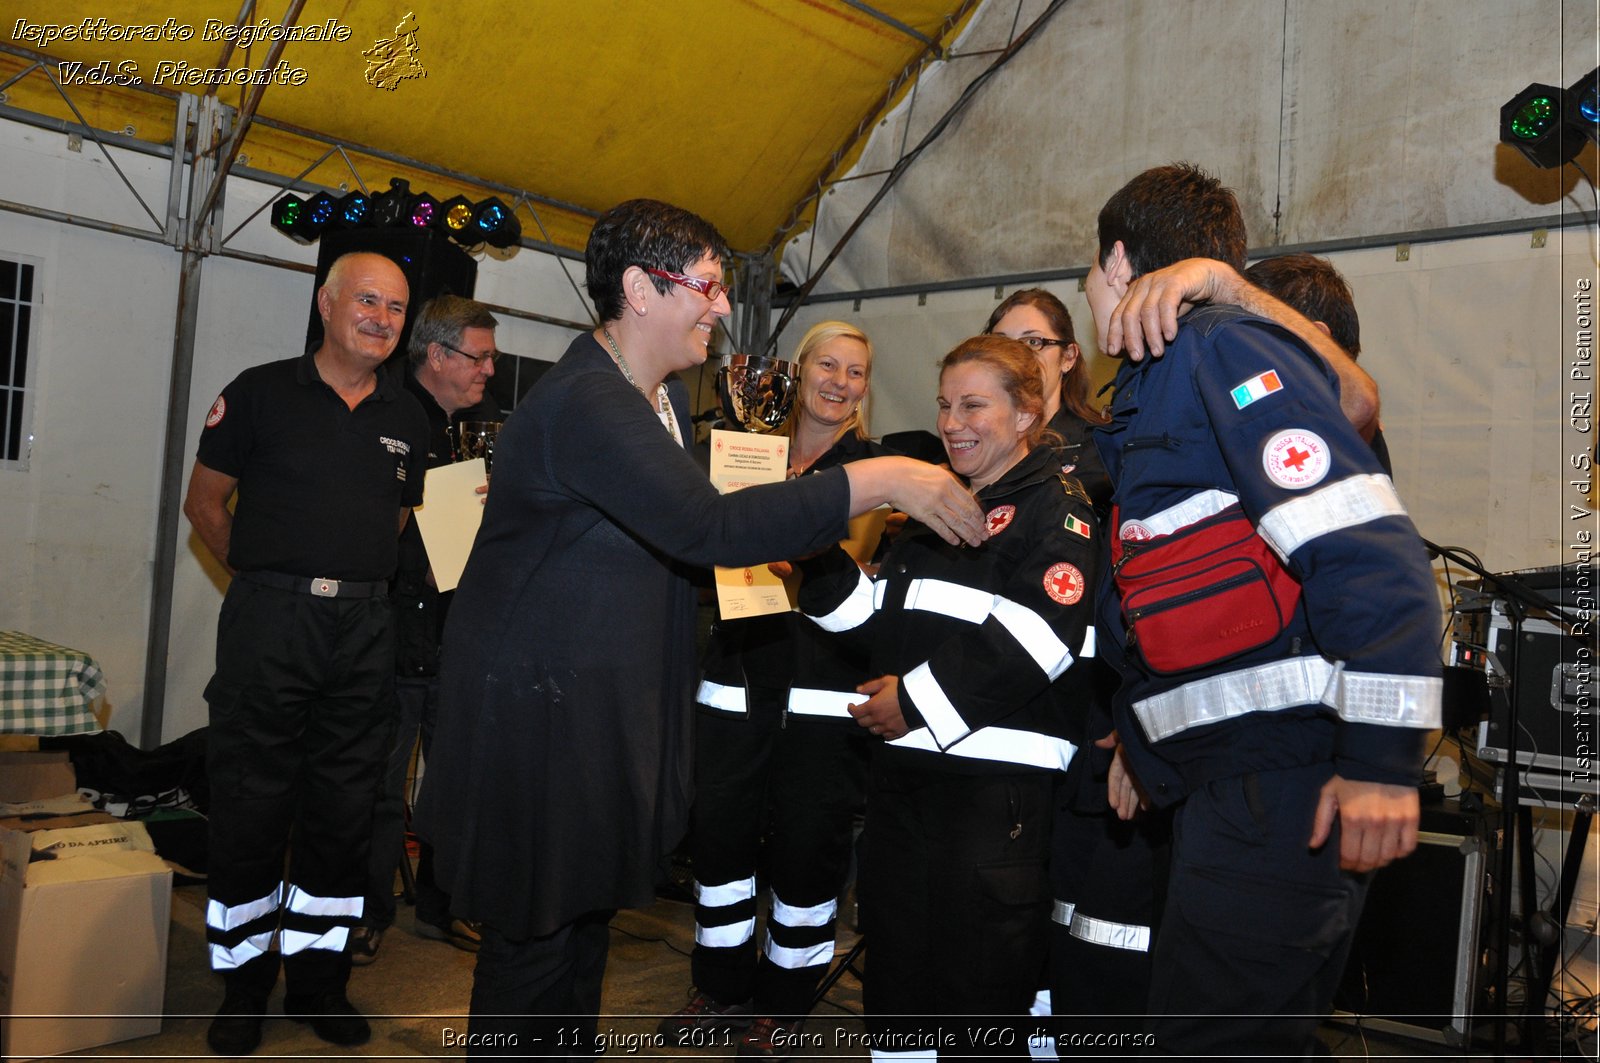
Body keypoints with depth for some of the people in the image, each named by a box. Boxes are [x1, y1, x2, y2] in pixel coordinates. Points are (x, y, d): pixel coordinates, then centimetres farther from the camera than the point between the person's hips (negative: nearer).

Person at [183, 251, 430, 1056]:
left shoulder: (406, 418, 12)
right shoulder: (263, 392, 2)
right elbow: (204, 501, 5)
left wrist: (361, 582, 7)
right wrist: (263, 575, 1)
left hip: (365, 628, 4)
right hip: (270, 620, -3)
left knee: (345, 809, 9)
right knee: (249, 807, 2)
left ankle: (318, 978, 24)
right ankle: (243, 983, 19)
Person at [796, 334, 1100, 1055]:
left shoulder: (1055, 506, -6)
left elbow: (1038, 639, -20)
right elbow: (879, 616, 18)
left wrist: (919, 699, -17)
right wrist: (819, 552, 2)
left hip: (996, 776, -7)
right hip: (904, 766, 8)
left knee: (981, 982, 4)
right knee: (895, 964, 19)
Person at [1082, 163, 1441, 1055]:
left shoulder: (1224, 348, -9)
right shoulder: (1155, 390, 21)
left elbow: (1370, 550, -20)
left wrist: (1381, 759, -22)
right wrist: (1143, 737, 29)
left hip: (1288, 772, -10)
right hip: (1227, 776, 10)